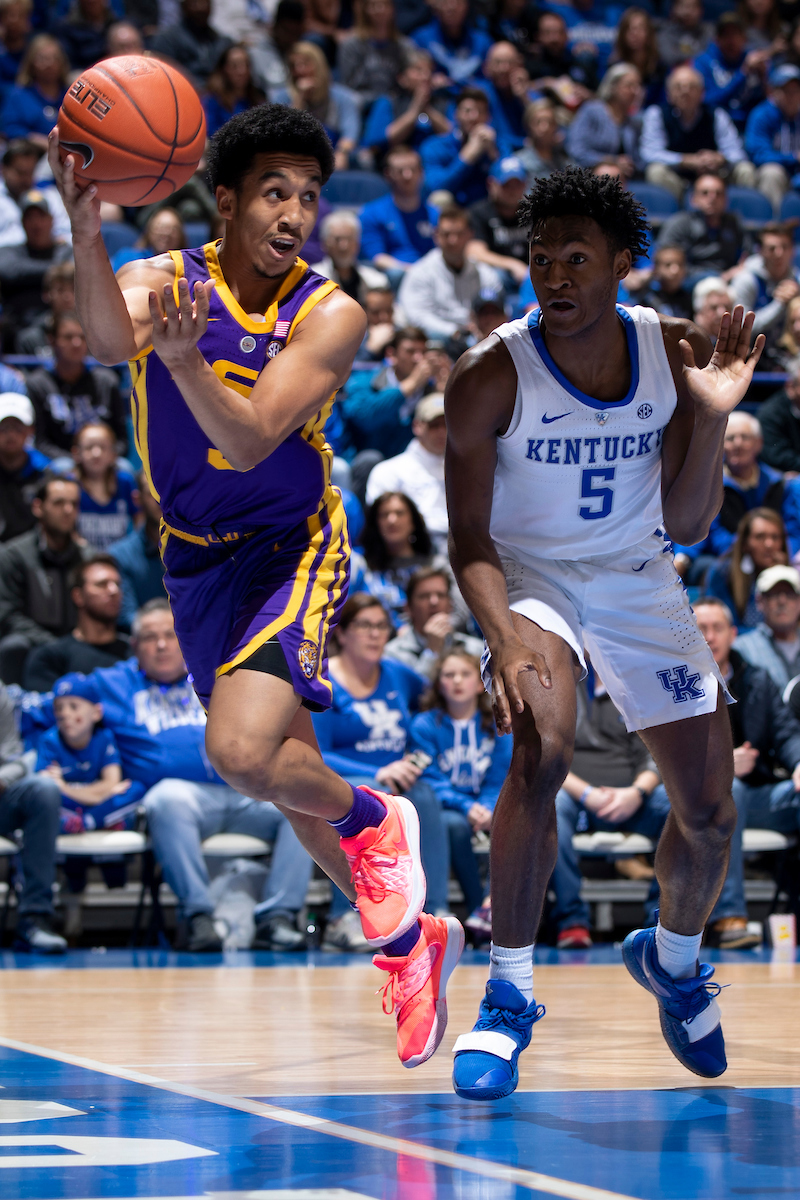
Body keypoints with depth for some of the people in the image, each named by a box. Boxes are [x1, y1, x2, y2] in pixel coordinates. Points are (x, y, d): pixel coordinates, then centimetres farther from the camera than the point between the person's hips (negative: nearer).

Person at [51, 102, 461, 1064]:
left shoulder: (330, 317, -15)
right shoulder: (164, 282, -9)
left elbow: (247, 442, -27)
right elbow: (110, 340, -34)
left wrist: (182, 359, -46)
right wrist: (86, 234, -52)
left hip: (294, 550, -4)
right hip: (197, 558, 4)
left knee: (240, 753, -26)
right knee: (285, 774, 14)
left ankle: (373, 822, 5)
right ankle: (407, 942, 34)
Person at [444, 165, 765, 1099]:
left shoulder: (671, 352, -10)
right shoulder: (491, 374, -20)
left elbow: (687, 525, -7)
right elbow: (469, 538, -20)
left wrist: (711, 418, -22)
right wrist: (504, 634, -38)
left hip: (638, 582, 4)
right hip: (531, 577, -4)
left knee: (711, 811, 4)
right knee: (541, 752, -33)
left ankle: (673, 959, 37)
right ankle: (508, 994, -19)